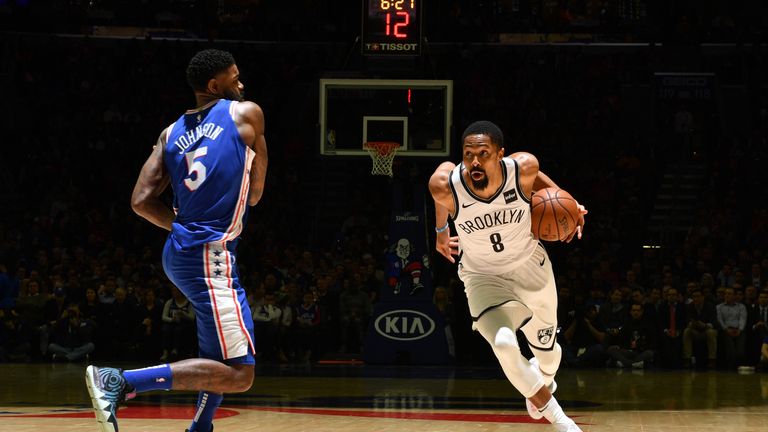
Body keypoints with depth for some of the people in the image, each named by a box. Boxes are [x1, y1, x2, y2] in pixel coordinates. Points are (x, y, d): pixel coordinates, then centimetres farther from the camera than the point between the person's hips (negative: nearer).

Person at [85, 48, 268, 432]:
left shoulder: (171, 134, 13)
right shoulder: (246, 114, -1)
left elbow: (142, 201, 4)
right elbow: (255, 194, 5)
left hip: (181, 253, 9)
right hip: (211, 255, -9)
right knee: (237, 374, -13)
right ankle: (119, 381, -23)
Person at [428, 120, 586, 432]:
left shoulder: (523, 167, -26)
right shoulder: (446, 184, -28)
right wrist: (441, 230, 13)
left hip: (530, 266, 2)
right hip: (483, 276, -2)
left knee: (546, 350, 20)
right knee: (504, 344, -29)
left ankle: (541, 385, 59)